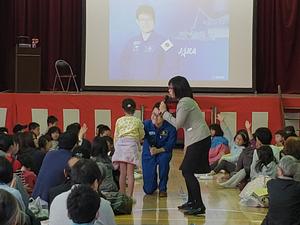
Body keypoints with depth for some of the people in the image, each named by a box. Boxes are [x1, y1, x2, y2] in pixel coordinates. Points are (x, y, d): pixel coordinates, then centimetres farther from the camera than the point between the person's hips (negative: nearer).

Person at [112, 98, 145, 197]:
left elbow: (116, 136, 13)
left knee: (122, 173, 6)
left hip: (120, 145, 2)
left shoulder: (119, 121, 10)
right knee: (130, 173, -2)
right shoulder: (137, 121, 6)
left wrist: (116, 148, 23)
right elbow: (141, 136, 15)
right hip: (132, 144, -2)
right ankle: (129, 195, -5)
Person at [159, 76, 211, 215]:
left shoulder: (185, 102, -13)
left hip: (199, 140, -10)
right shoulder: (185, 101, 19)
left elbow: (178, 124, -15)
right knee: (186, 170, 15)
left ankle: (199, 206, -13)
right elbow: (182, 123, 16)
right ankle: (192, 201, 25)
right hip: (196, 140, 10)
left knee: (187, 171, -11)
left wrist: (164, 112, -7)